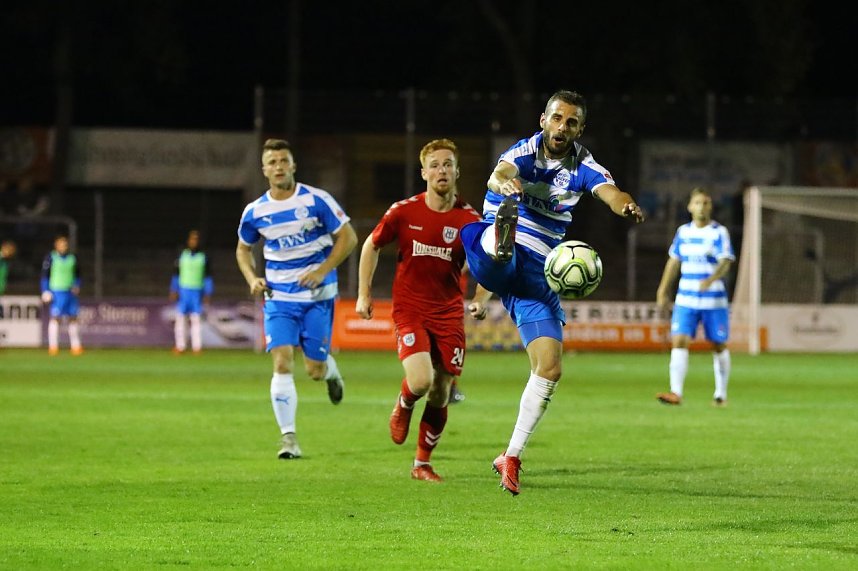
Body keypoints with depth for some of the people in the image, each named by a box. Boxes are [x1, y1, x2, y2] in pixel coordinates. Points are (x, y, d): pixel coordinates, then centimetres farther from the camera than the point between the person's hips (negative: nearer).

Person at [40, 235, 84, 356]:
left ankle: (76, 346, 10)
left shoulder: (73, 258, 10)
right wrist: (46, 291, -8)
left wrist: (77, 286, 2)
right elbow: (44, 275, 0)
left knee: (73, 318, 5)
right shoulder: (51, 258, -2)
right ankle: (53, 346, -8)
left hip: (70, 292, 4)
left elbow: (77, 275, 19)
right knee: (55, 318, -9)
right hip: (57, 292, -4)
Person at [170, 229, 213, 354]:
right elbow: (176, 275, 9)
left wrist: (207, 294, -1)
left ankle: (197, 346, -5)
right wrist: (173, 291, 1)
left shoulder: (203, 257, 5)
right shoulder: (182, 256, 7)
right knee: (180, 318, -3)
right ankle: (180, 346, 0)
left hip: (197, 291, -1)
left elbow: (208, 277, 6)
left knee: (196, 319, -4)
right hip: (183, 290, 1)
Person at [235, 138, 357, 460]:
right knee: (282, 364, -14)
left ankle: (331, 370, 39)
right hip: (279, 298, 2)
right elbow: (243, 248, 17)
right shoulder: (255, 212, -1)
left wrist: (322, 271, -15)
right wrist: (252, 279, -2)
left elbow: (348, 237, -5)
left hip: (317, 295, -2)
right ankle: (288, 438, -12)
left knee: (315, 370, 0)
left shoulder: (316, 200, -9)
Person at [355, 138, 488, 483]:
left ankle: (422, 464, 23)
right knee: (421, 381, -22)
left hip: (449, 315, 2)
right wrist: (364, 295, 7)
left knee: (440, 395, 5)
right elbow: (372, 246, 9)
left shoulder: (469, 219, -4)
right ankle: (403, 408, 16)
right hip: (410, 310, -2)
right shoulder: (404, 212, -6)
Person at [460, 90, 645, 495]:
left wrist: (627, 207, -43)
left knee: (550, 370, -3)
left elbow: (611, 192, -18)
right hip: (497, 264, -4)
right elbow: (500, 173, -32)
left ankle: (512, 457, 9)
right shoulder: (524, 152, -8)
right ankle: (502, 238, -78)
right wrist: (504, 182, -58)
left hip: (538, 275, 4)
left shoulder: (583, 166, 3)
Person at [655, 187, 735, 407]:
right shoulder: (683, 232, 8)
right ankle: (676, 393, -18)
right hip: (686, 299, 3)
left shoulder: (719, 232, -5)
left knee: (719, 346, 7)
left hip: (714, 300, -3)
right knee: (679, 342, -12)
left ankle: (721, 395, 22)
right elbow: (674, 262, 18)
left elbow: (725, 263, -16)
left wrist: (711, 280, -35)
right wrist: (663, 291, 18)